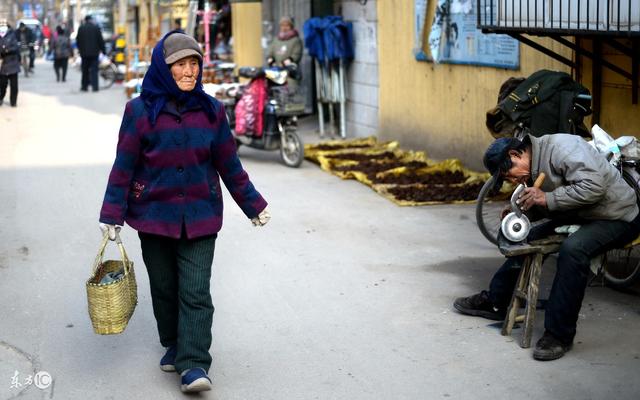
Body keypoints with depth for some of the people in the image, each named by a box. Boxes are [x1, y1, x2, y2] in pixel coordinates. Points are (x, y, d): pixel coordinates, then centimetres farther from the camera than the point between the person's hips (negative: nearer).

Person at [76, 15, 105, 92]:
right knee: (94, 70, -2)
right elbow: (100, 40, -2)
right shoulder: (96, 28, -4)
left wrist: (80, 50, 19)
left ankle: (84, 86, 14)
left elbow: (78, 41, 6)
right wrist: (103, 50, 5)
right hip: (94, 52, -2)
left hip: (84, 53, 2)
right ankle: (94, 86, -10)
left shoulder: (81, 28, 1)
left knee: (85, 70, 11)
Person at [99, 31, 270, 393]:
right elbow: (124, 166, -1)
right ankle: (174, 346, 31)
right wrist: (112, 215, -5)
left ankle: (194, 364, -7)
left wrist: (254, 205, 12)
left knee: (196, 292, -7)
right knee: (164, 288, 11)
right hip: (154, 214, 0)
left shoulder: (211, 111, 2)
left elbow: (229, 165, 9)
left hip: (200, 216, 0)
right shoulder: (141, 111, -4)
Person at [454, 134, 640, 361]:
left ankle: (559, 335, -25)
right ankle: (494, 302, 22)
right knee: (530, 238, 5)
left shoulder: (561, 147, -24)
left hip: (617, 217, -10)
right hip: (580, 217, 10)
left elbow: (593, 187, -33)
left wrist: (547, 199, -30)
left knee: (573, 248, -33)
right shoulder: (534, 168, 5)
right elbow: (544, 209, 11)